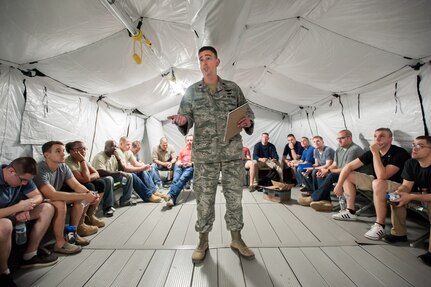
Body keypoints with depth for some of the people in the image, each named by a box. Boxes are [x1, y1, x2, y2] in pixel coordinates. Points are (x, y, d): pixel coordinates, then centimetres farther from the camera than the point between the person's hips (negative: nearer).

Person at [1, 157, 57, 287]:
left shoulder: (23, 176, -10)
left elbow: (38, 196, -4)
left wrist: (27, 206, -23)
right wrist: (19, 207, -30)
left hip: (14, 214, 7)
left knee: (47, 208, -8)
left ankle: (29, 256, -3)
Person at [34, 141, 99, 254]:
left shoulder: (63, 167, -6)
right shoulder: (40, 169, -28)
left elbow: (77, 185, -9)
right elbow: (52, 195, -39)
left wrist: (89, 193, -31)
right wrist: (84, 196, -42)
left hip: (55, 198, 7)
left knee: (79, 198, -9)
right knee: (60, 203, -33)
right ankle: (60, 244, -17)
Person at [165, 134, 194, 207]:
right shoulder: (182, 149, 30)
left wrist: (191, 163, -12)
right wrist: (178, 163, 5)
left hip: (191, 167, -4)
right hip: (181, 167, 4)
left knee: (182, 179, -34)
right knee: (175, 179, -28)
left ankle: (170, 195, -48)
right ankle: (172, 199, -42)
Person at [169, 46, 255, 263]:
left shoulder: (233, 88, 10)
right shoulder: (192, 91, 9)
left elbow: (248, 113, 12)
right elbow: (187, 120, 7)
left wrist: (248, 121, -10)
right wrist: (181, 121, -16)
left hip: (233, 152, 1)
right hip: (204, 153, 0)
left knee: (234, 196, 9)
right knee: (204, 197, 6)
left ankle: (236, 239, 29)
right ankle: (203, 241, 27)